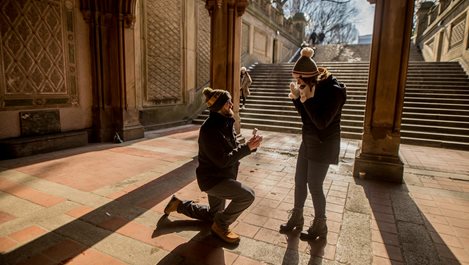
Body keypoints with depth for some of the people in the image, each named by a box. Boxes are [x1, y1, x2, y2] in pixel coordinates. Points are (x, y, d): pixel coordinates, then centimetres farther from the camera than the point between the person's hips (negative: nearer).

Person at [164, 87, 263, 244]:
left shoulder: (225, 123, 0)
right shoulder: (210, 129, -27)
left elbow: (234, 149, 4)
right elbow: (223, 160, -28)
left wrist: (250, 145, -14)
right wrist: (247, 147, -27)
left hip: (221, 177, 9)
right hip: (212, 178, -9)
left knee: (213, 215, 24)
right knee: (247, 195, -24)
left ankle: (180, 205, 39)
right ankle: (221, 226, -2)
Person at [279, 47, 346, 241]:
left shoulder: (334, 91, -20)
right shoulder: (315, 88, 2)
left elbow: (322, 122, -24)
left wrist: (307, 99, -25)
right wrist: (297, 98, -5)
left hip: (323, 146, -8)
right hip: (308, 142, 8)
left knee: (314, 186, 2)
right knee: (299, 182, 14)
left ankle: (320, 227, 24)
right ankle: (296, 218, 32)